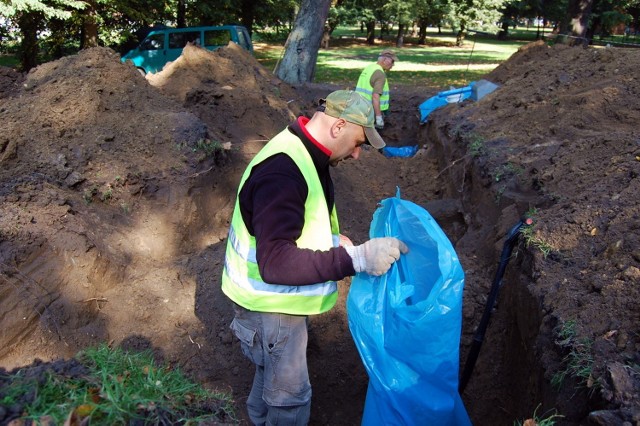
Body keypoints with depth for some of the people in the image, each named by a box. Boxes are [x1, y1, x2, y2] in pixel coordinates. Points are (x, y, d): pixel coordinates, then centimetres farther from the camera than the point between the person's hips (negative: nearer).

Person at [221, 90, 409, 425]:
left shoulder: (304, 156, 1)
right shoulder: (282, 172, -32)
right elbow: (276, 262, -38)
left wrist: (330, 241, -3)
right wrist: (356, 259, -41)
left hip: (277, 296, 10)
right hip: (269, 303, -10)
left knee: (274, 370, 30)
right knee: (291, 393, 9)